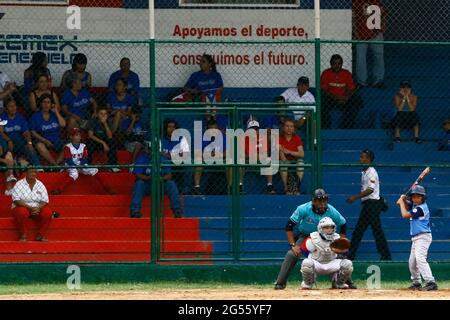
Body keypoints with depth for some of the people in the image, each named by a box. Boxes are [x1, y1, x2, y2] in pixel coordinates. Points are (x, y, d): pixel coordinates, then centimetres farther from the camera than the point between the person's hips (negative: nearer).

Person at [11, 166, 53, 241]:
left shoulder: (40, 184, 6)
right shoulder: (19, 184, -5)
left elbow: (45, 200, 3)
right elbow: (16, 200, -14)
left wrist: (38, 208, -19)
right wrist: (30, 208, -23)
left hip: (37, 208, 3)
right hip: (23, 207, -3)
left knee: (48, 212, -26)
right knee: (22, 212, -38)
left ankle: (40, 235, -16)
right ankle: (23, 235, -23)